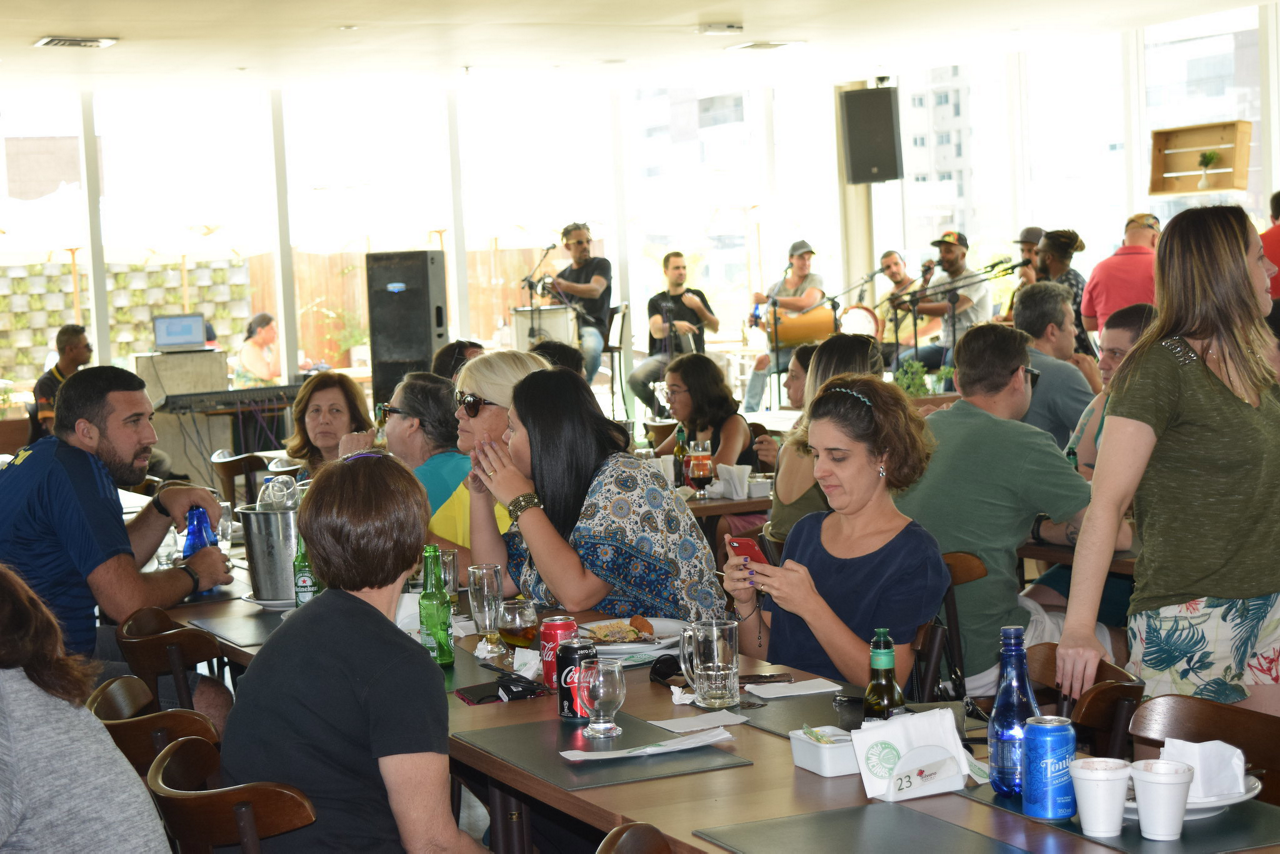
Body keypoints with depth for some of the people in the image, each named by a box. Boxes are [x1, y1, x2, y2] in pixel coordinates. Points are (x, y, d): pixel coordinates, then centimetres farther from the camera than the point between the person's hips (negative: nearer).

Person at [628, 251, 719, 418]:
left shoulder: (696, 296, 18)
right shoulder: (657, 301, 14)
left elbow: (715, 327, 12)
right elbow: (656, 331, -5)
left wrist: (699, 307, -4)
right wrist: (674, 326, -27)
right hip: (664, 354, 1)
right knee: (635, 378, -29)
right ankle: (660, 413, -2)